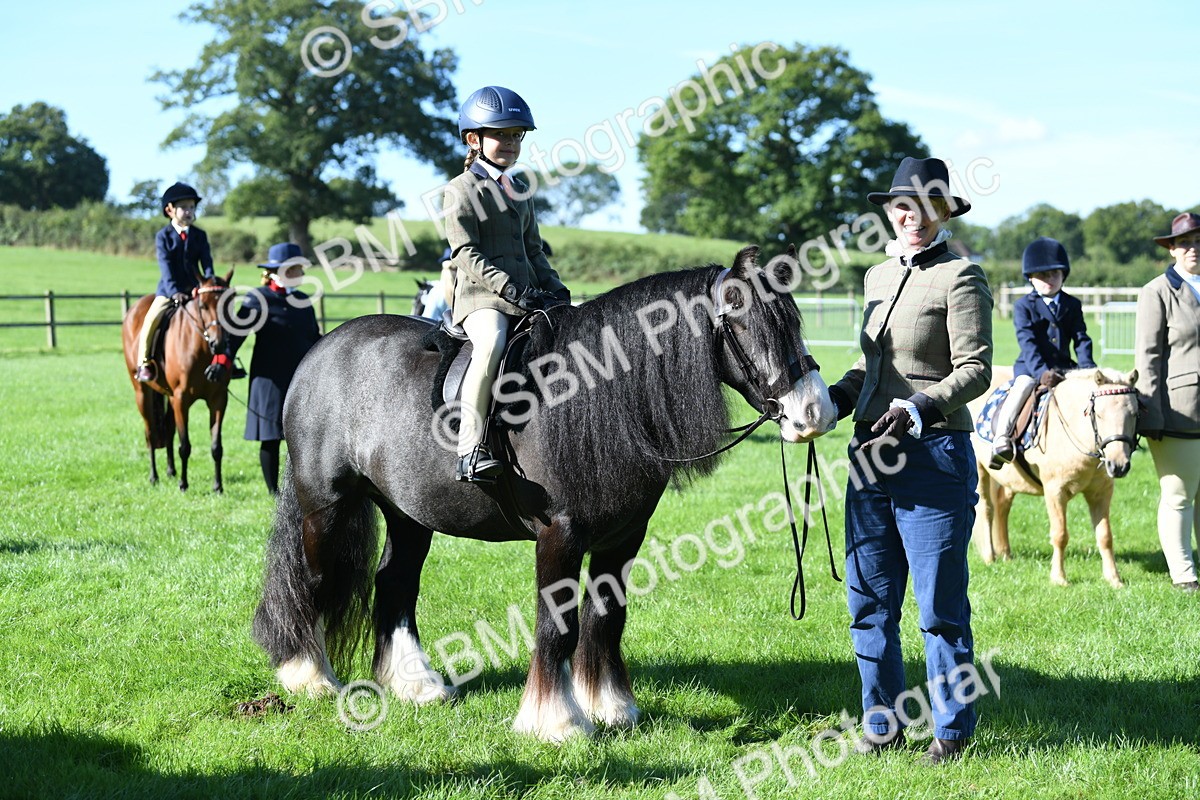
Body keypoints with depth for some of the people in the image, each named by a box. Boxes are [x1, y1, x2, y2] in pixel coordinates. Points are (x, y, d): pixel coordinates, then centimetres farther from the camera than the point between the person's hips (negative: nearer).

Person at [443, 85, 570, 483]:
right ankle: (470, 449, -39)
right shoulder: (461, 191, 0)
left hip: (528, 297, 8)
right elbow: (467, 256, -9)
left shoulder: (520, 192, 22)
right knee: (492, 343, -36)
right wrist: (512, 289, -19)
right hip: (482, 298, -8)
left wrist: (555, 288, 6)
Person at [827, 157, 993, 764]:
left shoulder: (960, 277, -7)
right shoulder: (878, 277, 15)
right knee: (868, 599, 9)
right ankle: (882, 723, 21)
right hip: (871, 455, 7)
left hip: (934, 456, -7)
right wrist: (835, 399, 6)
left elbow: (975, 370, -13)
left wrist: (919, 409, -27)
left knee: (940, 604, 0)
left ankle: (952, 730, 13)